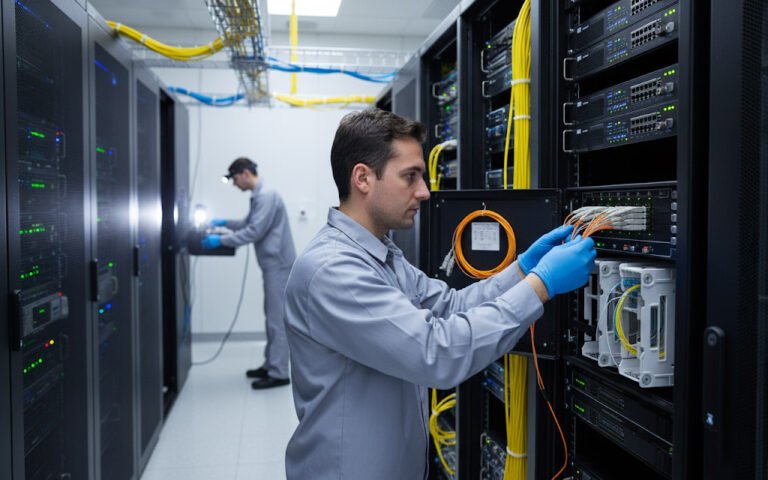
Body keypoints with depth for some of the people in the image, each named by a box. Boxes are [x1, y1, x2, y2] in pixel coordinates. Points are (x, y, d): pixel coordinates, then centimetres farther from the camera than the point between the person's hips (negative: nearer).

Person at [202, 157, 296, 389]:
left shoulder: (267, 196, -17)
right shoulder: (258, 197, 15)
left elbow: (254, 231, -21)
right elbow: (249, 224, 29)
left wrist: (221, 241, -16)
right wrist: (224, 222, 19)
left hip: (278, 264, -10)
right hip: (272, 265, 10)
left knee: (278, 319, -6)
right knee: (272, 317, 15)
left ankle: (278, 373, -1)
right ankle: (270, 365, 24)